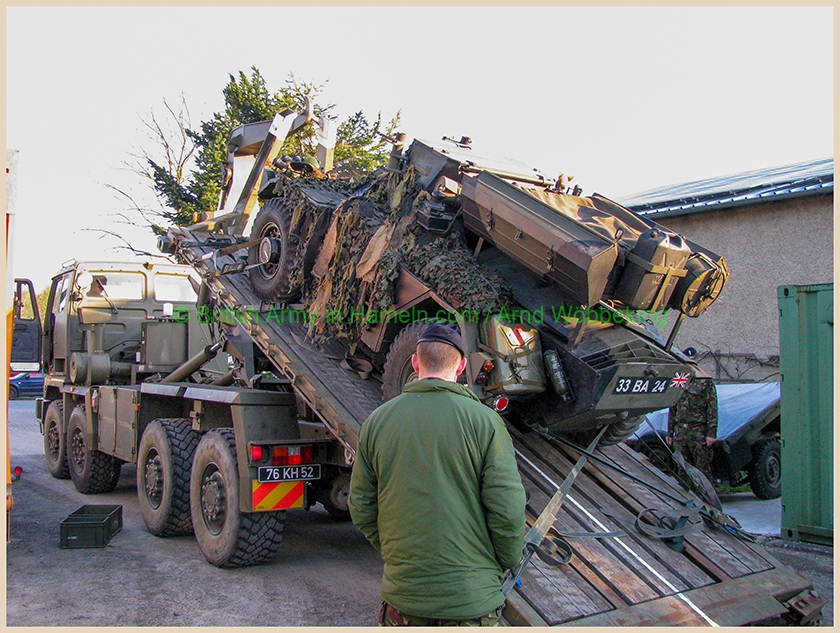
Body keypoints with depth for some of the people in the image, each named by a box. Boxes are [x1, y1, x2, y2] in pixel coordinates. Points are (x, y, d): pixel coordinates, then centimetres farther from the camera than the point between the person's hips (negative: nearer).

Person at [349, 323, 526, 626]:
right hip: (471, 598, -2)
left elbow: (361, 508, 3)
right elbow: (508, 510, -13)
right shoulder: (484, 420, -11)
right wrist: (505, 565, 4)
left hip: (402, 595, 3)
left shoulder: (376, 421, -2)